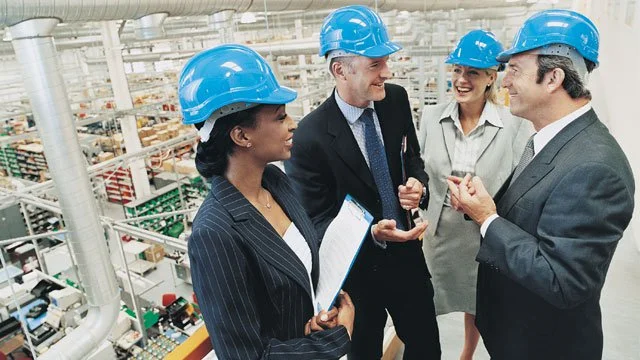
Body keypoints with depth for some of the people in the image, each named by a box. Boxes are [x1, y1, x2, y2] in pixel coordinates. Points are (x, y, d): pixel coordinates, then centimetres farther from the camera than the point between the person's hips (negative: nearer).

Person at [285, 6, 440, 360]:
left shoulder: (396, 99, -8)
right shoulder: (309, 137, -24)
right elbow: (316, 221, -15)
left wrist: (417, 184, -14)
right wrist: (372, 234, -30)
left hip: (406, 253, 5)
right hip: (356, 268, -4)